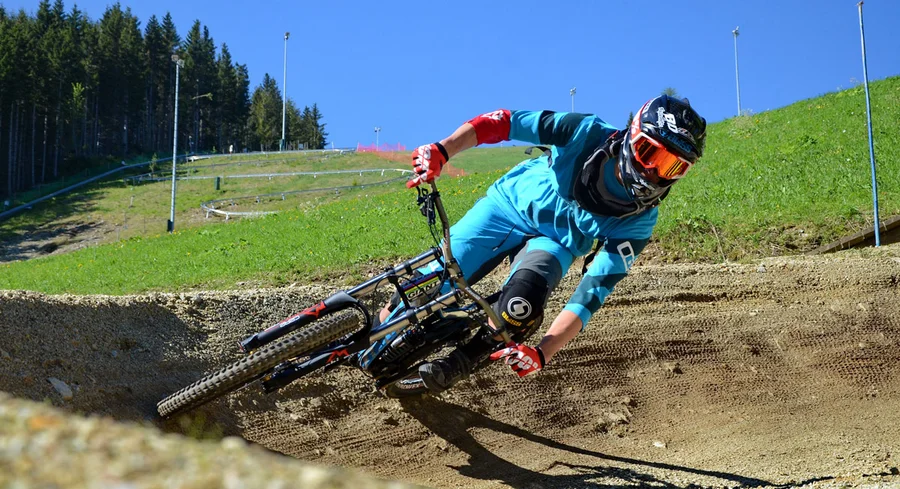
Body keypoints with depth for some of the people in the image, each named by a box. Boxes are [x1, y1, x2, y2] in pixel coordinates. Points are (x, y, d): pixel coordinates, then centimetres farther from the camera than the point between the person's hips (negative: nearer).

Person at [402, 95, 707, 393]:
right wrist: (440, 151, -35)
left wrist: (542, 354, -37)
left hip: (556, 242, 0)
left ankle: (461, 362, -4)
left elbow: (593, 293, -26)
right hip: (509, 203, 1)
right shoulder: (587, 133, -28)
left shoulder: (638, 222, -24)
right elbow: (505, 122, -24)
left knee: (521, 306, -30)